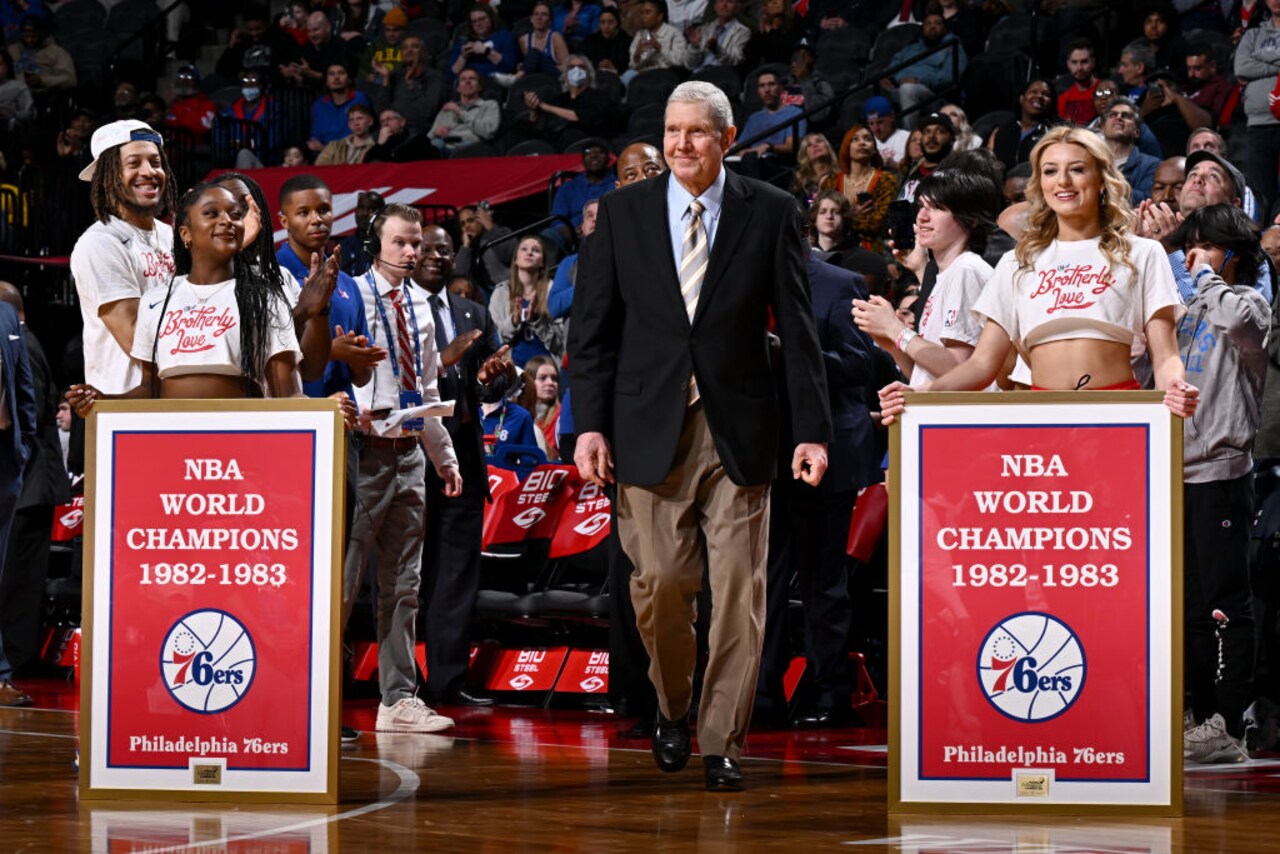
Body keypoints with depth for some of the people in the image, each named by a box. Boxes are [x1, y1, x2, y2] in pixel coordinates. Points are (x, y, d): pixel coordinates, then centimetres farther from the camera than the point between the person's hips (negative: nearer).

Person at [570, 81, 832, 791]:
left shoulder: (770, 213, 4)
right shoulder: (622, 212, 7)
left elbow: (797, 330, 3)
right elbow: (593, 327, 7)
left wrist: (812, 430, -2)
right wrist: (590, 423, -2)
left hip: (737, 430, 0)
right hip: (650, 427, 1)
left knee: (738, 589, -3)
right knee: (659, 583, -3)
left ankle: (721, 741, 7)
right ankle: (672, 707, 24)